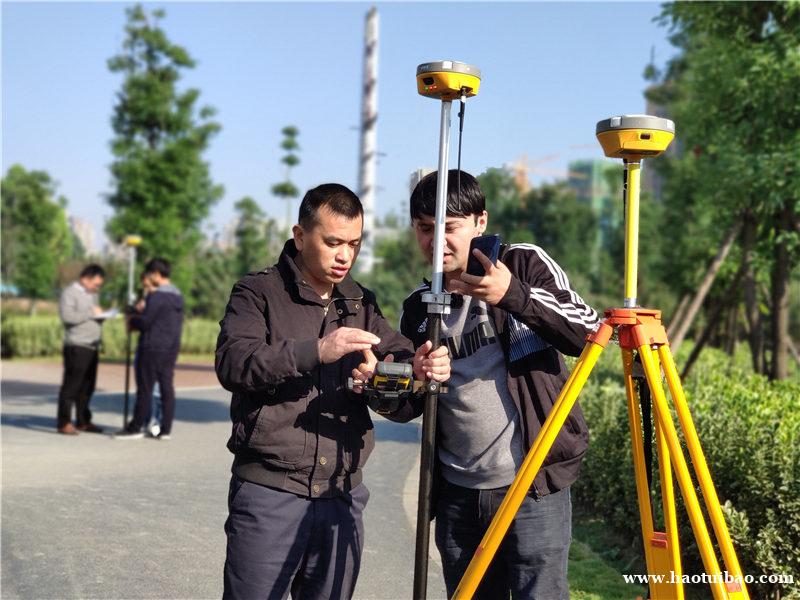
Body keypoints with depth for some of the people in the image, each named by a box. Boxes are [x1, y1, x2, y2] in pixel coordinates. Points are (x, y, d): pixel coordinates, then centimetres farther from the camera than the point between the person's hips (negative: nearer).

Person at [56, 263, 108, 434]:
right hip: (77, 347, -8)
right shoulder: (69, 292, -6)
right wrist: (91, 312, -16)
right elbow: (67, 316, -20)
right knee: (71, 385, -7)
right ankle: (64, 423, -3)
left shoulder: (92, 294, 21)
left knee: (87, 387, 10)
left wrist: (101, 315, 8)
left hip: (92, 347, 8)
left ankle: (83, 422, 17)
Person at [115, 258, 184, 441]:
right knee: (167, 387, 7)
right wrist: (139, 317, 18)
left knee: (145, 388, -1)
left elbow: (145, 322, -17)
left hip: (153, 347, -8)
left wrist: (132, 320, 6)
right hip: (171, 347, 8)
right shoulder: (178, 295, 11)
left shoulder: (156, 296, -15)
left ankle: (136, 427, 5)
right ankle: (166, 429, 9)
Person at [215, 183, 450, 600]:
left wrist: (418, 371, -16)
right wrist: (316, 351, -27)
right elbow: (232, 363, -17)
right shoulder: (258, 293, 0)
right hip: (269, 491, -4)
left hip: (342, 498, 4)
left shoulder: (362, 304, 14)